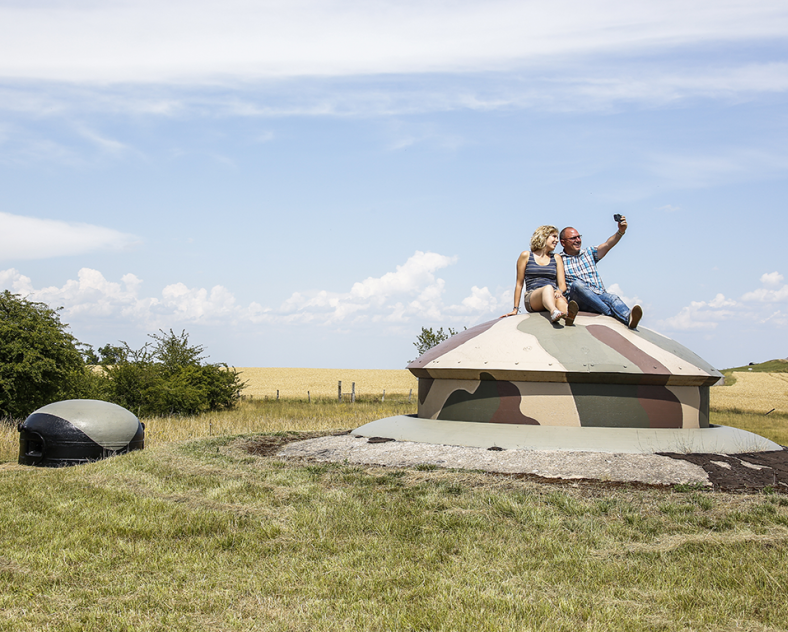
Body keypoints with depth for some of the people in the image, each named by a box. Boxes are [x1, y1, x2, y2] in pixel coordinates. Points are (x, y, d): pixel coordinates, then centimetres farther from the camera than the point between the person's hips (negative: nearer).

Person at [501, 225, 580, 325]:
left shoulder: (556, 258, 22)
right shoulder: (526, 256, 13)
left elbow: (562, 285, 15)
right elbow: (519, 283, 13)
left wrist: (559, 291, -11)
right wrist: (515, 309, 9)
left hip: (553, 295, 3)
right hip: (532, 297, -3)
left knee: (559, 298, -36)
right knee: (548, 287, -39)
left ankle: (568, 314, -72)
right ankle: (554, 312, -72)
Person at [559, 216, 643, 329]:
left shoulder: (589, 253, 22)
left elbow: (607, 245, 6)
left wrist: (620, 231, -12)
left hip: (599, 296, 3)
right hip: (576, 299, -3)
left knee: (612, 298, -29)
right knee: (577, 284, -34)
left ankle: (628, 318, -61)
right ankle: (612, 313, -41)